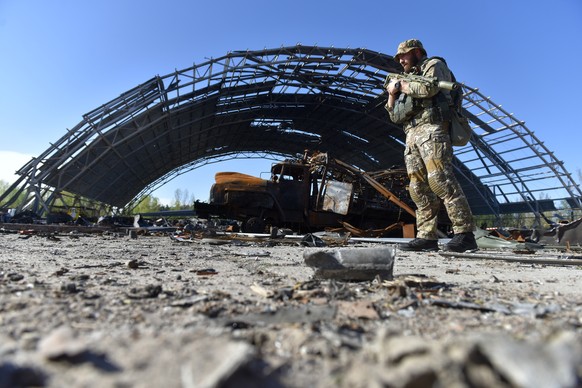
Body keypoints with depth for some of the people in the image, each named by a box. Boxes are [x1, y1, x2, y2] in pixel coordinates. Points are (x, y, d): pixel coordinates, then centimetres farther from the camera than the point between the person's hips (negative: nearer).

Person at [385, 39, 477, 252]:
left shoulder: (434, 65, 14)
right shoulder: (411, 78, 34)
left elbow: (428, 88, -11)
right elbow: (395, 116, 28)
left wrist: (401, 84, 3)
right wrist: (392, 94, 15)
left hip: (431, 129, -8)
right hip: (412, 135, 8)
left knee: (440, 179, -22)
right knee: (418, 187, -3)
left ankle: (465, 233, -22)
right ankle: (426, 237, -4)